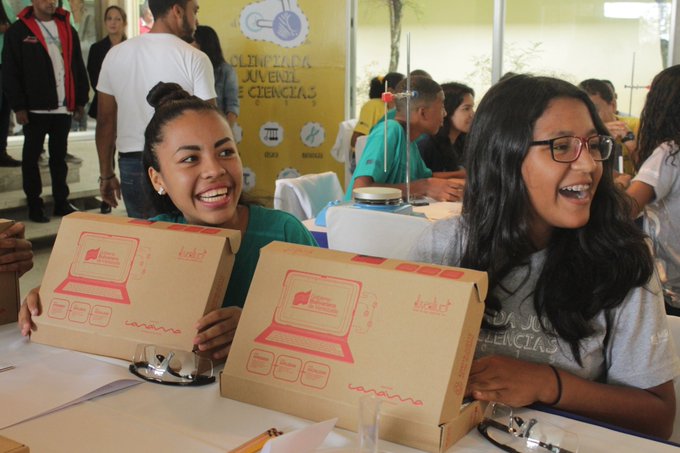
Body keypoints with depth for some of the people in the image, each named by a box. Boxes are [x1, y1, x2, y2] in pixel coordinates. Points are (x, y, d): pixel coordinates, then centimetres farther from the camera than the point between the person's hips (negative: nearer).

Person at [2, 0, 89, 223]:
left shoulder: (67, 29, 10)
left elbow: (78, 67, 13)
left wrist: (81, 100, 8)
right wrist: (18, 107, -10)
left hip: (63, 107, 4)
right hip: (35, 109, -4)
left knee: (59, 157, 12)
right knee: (31, 157, 5)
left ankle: (61, 202, 21)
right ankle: (34, 206, 13)